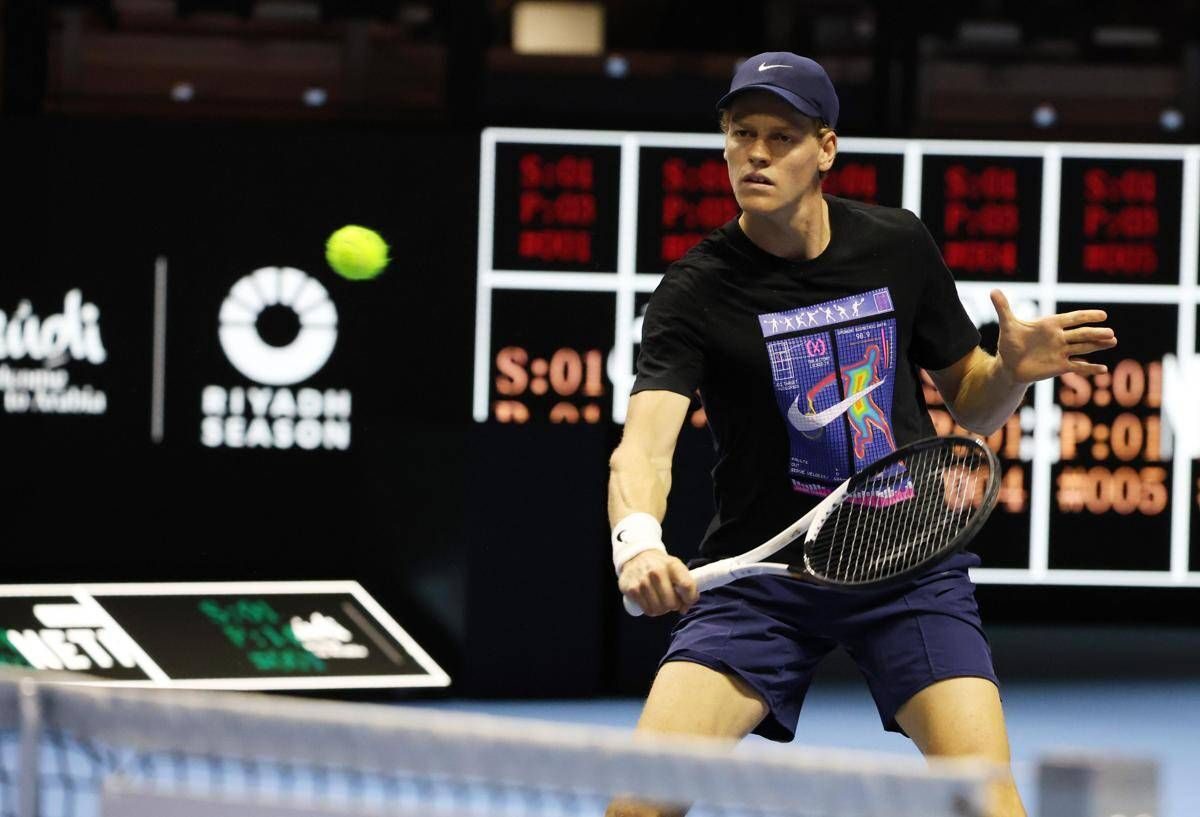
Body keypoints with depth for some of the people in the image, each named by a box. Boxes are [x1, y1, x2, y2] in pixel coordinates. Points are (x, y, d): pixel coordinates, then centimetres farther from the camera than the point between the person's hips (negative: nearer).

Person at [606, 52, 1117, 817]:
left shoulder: (898, 245, -1)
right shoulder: (695, 292, -12)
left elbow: (970, 405, 11)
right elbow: (644, 443, -27)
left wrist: (1015, 369, -13)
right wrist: (638, 541, -49)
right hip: (763, 570, -1)